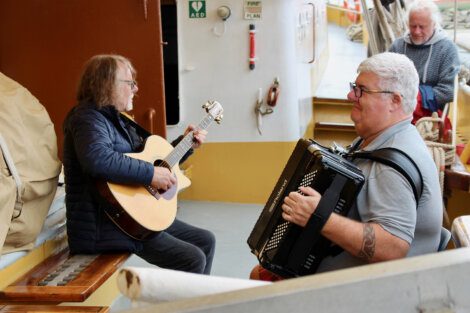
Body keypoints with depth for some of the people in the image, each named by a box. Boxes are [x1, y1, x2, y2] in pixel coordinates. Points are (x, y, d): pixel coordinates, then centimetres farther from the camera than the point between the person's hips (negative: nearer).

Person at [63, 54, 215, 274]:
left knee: (206, 241, 11)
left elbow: (150, 157, 29)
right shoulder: (89, 118, -15)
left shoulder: (117, 120, 16)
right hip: (105, 225, -10)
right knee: (192, 259, -17)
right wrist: (150, 174, -31)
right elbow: (97, 159, -37)